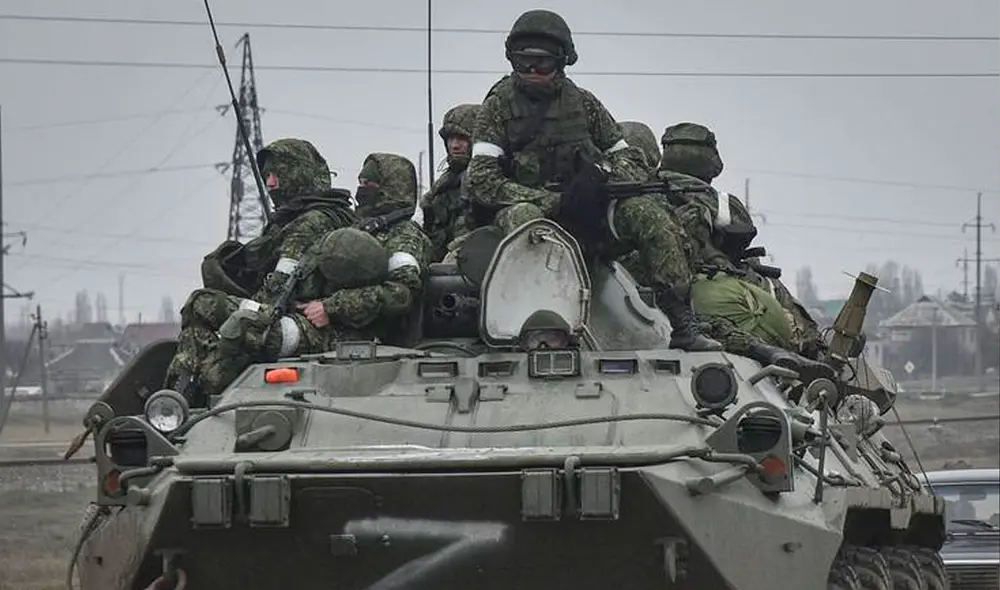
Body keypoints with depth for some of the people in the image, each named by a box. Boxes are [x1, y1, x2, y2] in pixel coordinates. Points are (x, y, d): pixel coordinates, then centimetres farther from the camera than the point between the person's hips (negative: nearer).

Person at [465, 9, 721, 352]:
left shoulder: (583, 104, 15)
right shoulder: (499, 106, 4)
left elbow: (630, 159, 17)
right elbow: (481, 180, -6)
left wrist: (610, 174, -10)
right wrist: (550, 200, -16)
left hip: (585, 209, 3)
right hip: (528, 202, -3)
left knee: (649, 214, -21)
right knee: (522, 219, -38)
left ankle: (682, 327, -24)